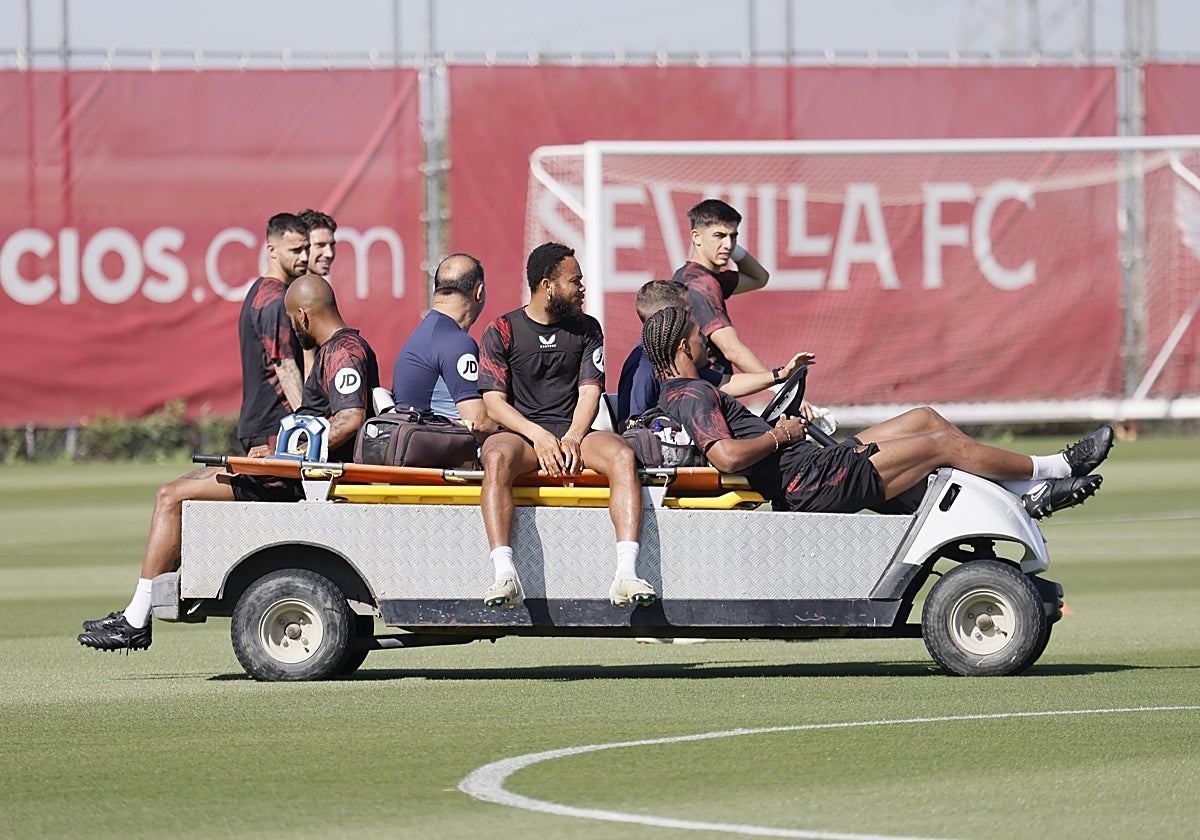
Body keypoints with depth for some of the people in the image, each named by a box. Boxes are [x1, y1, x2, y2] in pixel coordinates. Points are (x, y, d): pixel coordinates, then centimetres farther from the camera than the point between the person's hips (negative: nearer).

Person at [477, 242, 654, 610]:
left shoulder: (587, 329, 15)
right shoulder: (502, 331, 5)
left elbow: (590, 392, 6)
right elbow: (494, 401, -3)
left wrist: (573, 437, -14)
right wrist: (538, 436, -19)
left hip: (572, 431, 3)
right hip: (519, 432, -3)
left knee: (621, 455, -29)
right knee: (497, 458, -38)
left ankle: (626, 575, -40)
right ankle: (505, 576, -47)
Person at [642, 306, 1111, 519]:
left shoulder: (675, 393, 14)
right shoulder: (691, 396, -17)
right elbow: (727, 456, -32)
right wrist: (778, 435, -17)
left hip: (816, 466, 11)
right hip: (811, 482, -11)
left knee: (926, 419, 12)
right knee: (942, 443, -6)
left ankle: (1028, 495, 13)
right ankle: (1052, 469, 12)